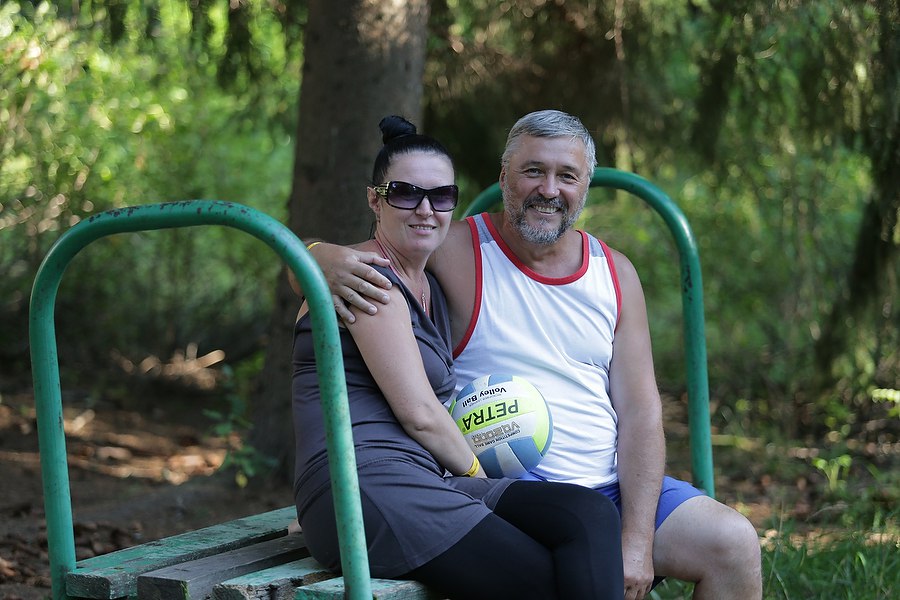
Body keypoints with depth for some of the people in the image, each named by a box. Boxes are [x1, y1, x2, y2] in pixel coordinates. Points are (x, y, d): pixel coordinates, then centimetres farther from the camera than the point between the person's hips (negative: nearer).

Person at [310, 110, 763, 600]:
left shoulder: (614, 273, 10)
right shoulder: (455, 252, -3)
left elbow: (639, 411, 3)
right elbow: (303, 259, -4)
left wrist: (637, 540, -10)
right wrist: (329, 262, -30)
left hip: (613, 485, 5)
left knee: (734, 545, -12)